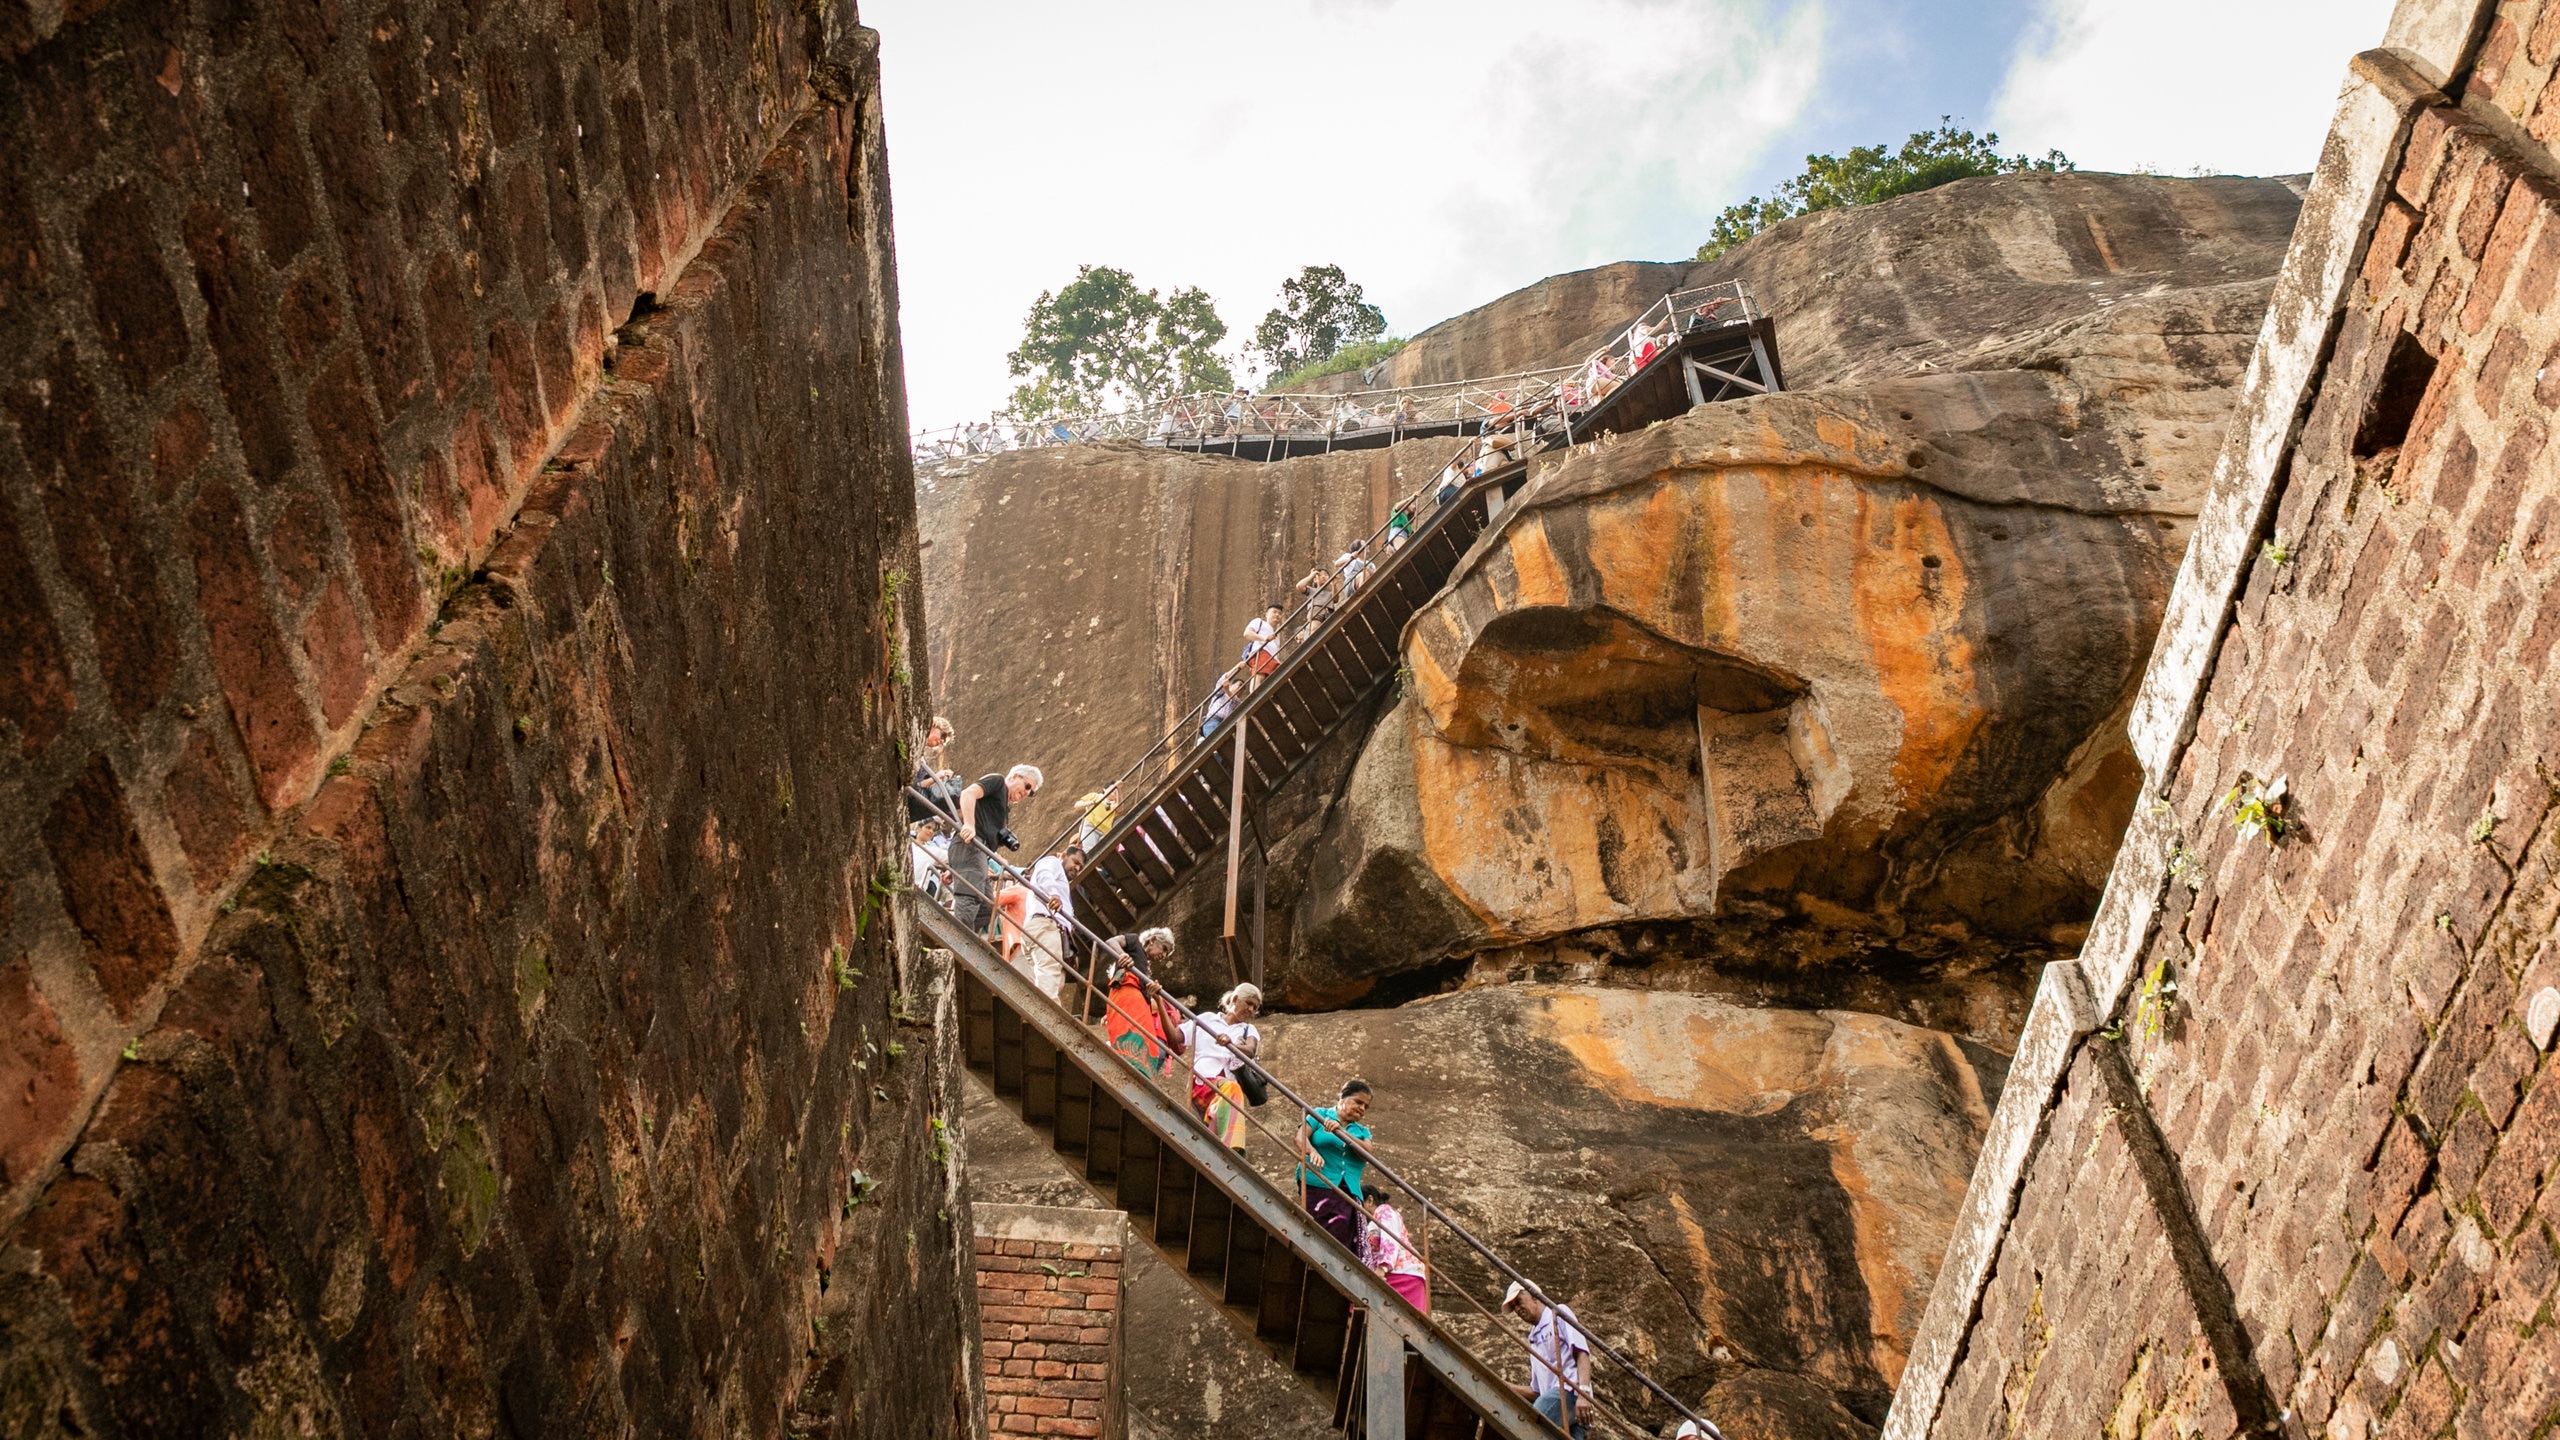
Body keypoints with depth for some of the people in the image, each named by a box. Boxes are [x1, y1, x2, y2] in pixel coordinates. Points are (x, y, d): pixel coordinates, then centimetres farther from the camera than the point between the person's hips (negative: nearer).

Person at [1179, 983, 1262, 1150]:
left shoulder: (1248, 1030, 24)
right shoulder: (1207, 1019, 25)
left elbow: (1250, 1051, 0)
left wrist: (1230, 1044, -23)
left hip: (1224, 1082, 1)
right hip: (1198, 1084, -1)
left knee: (1231, 1089, -38)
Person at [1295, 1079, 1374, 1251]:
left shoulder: (1362, 1131, 22)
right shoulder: (1321, 1114, 12)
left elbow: (1366, 1152, 1)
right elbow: (1301, 1136, -4)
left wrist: (1341, 1131, -13)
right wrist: (1312, 1152, -27)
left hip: (1348, 1192, 4)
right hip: (1318, 1185, -4)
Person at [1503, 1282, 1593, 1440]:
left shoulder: (1558, 1314, 11)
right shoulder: (1534, 1339, 33)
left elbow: (1582, 1353, -4)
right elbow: (1536, 1391, 29)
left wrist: (1583, 1393, -19)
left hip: (1568, 1391, -8)